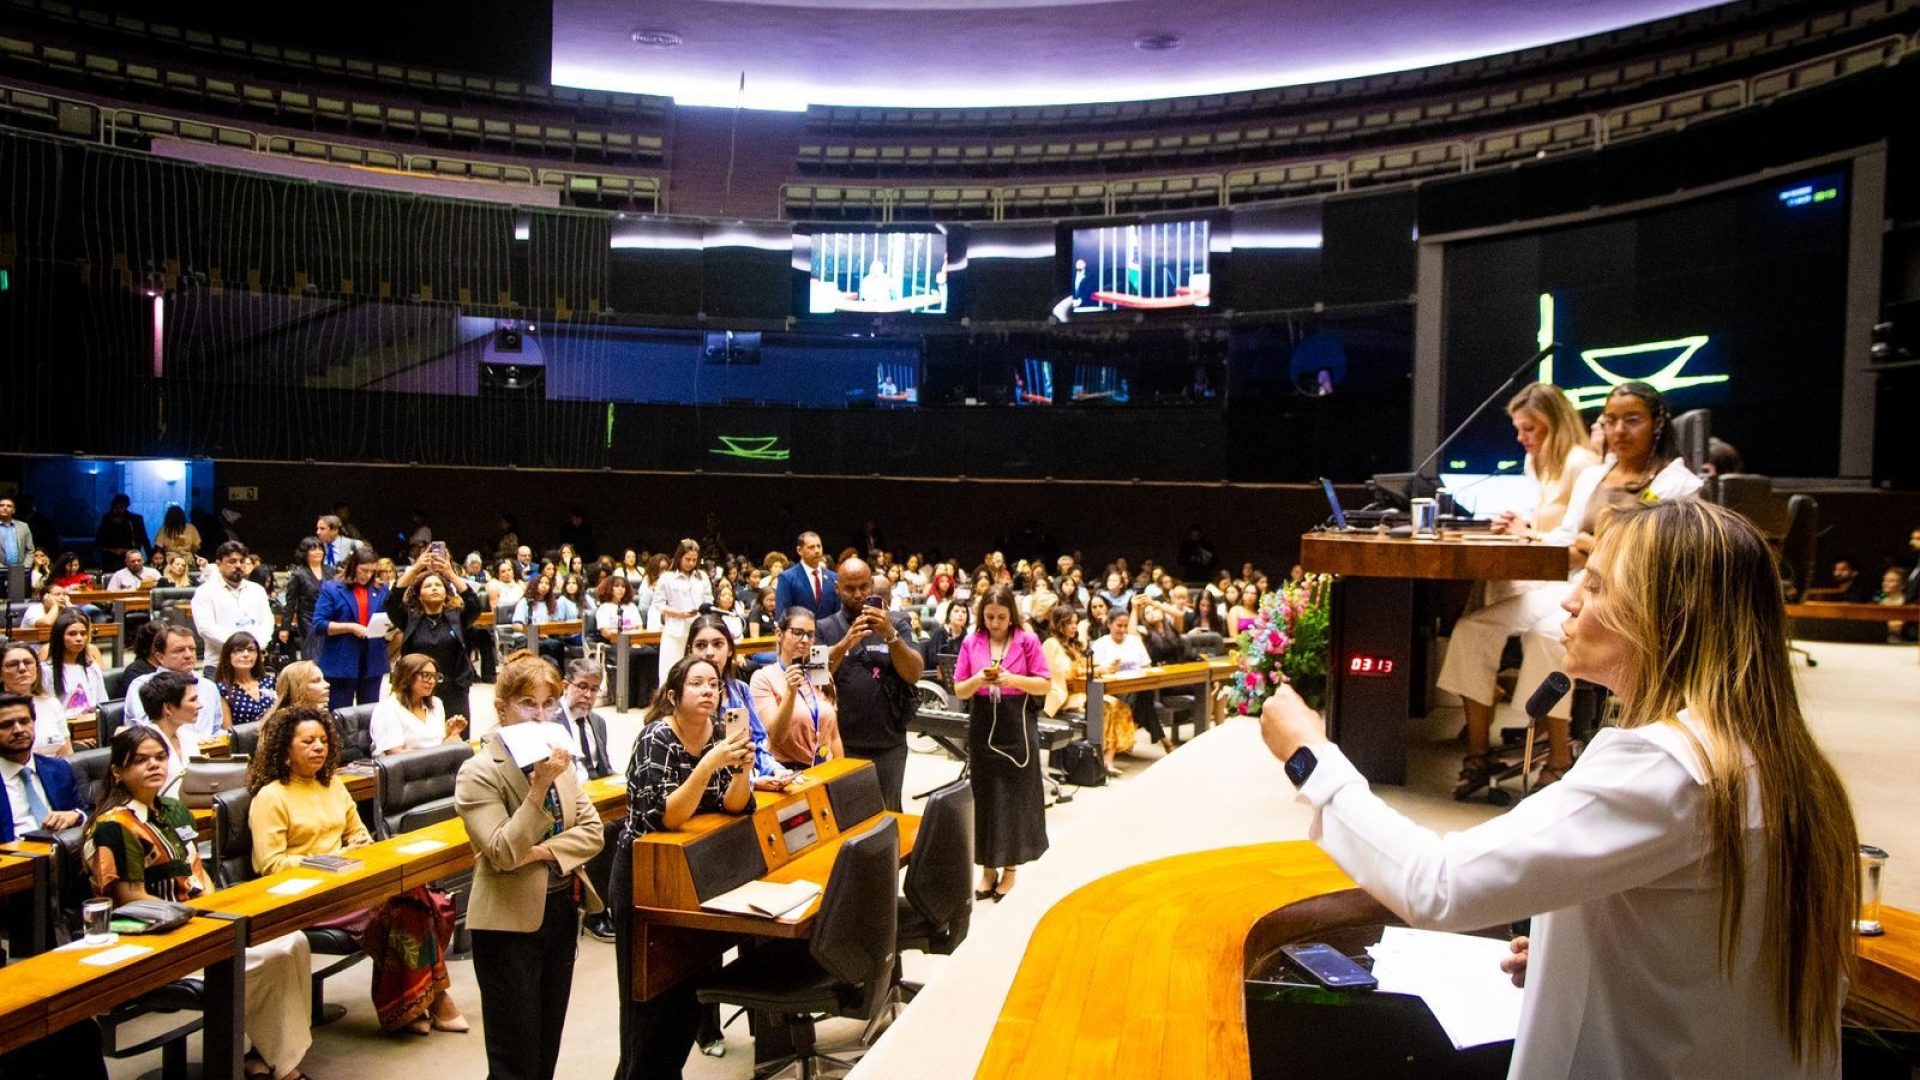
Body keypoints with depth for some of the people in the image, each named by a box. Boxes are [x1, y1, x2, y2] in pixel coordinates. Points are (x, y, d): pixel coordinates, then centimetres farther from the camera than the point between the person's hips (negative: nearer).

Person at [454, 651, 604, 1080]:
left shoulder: (560, 760, 5)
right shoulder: (479, 772, -13)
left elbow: (592, 831, 1)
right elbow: (503, 853, -22)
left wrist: (540, 852, -14)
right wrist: (539, 787, -27)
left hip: (562, 911, 6)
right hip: (511, 922, -6)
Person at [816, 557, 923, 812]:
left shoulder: (895, 624, 3)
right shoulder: (825, 628, 4)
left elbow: (914, 674, -8)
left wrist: (890, 635, -23)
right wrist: (846, 643, -25)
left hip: (889, 745, 1)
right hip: (841, 745, 0)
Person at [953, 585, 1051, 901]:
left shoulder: (1027, 641, -4)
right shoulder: (971, 643, 2)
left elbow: (1046, 685, -4)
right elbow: (959, 691, 3)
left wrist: (1013, 679, -19)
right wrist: (978, 679, -17)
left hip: (1017, 728, -2)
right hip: (983, 728, 2)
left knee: (1015, 797, 4)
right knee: (985, 796, 7)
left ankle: (1010, 868, 16)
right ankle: (988, 868, 18)